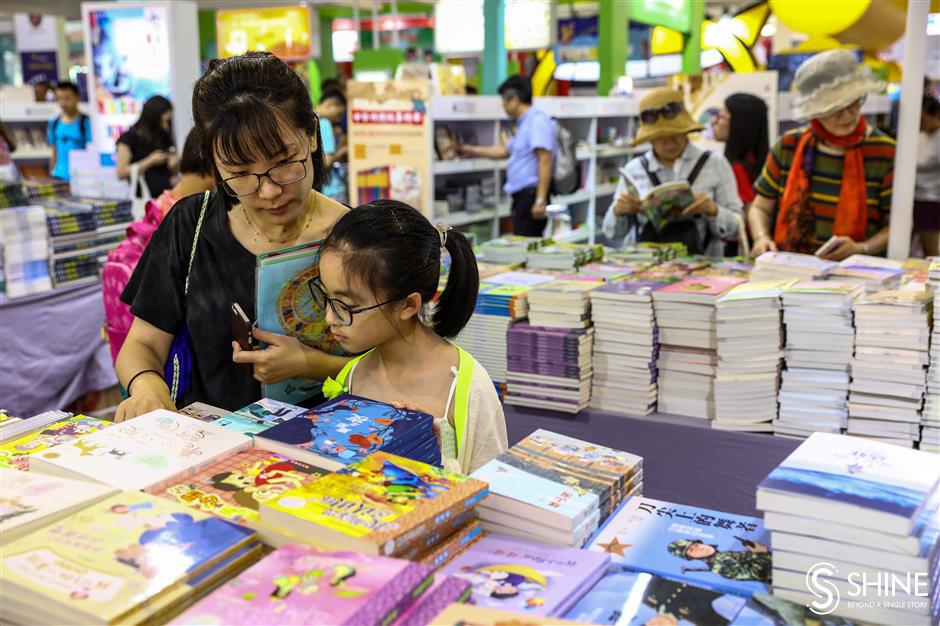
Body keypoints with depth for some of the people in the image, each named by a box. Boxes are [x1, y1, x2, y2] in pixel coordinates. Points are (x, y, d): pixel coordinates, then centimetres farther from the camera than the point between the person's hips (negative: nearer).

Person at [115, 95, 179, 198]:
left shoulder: (164, 138, 15)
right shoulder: (129, 138, 1)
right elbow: (121, 173, -5)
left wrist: (175, 163, 0)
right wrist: (150, 161, -9)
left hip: (167, 194, 5)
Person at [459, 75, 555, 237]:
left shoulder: (537, 120, -11)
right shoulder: (524, 123, 21)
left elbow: (545, 161, -20)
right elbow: (505, 149, 38)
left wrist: (540, 199, -26)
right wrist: (472, 151, 48)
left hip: (531, 195, -10)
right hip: (522, 197, 10)